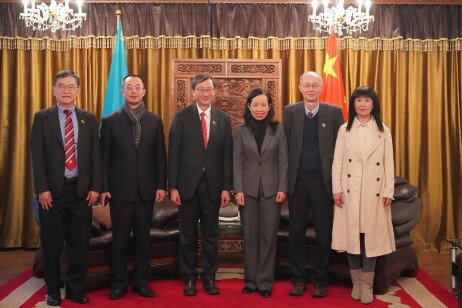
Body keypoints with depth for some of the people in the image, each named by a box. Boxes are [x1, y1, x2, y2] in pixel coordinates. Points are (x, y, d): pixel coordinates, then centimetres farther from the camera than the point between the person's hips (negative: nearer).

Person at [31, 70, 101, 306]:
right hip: (53, 190, -1)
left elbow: (96, 154, 6)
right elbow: (37, 155, -3)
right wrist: (42, 189, -11)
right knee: (52, 244, 8)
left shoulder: (88, 118, 8)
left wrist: (95, 187, -2)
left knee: (79, 244, 7)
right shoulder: (42, 117, 2)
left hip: (81, 190, 2)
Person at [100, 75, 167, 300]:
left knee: (143, 237, 9)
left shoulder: (155, 121, 7)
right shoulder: (110, 121, 2)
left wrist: (161, 185, 0)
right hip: (120, 188, -2)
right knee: (120, 238, 6)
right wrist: (103, 187, -4)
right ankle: (119, 283, 20)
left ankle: (141, 281, 22)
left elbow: (160, 155, 6)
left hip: (146, 189, 2)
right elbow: (104, 157, 1)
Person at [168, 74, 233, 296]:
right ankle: (189, 278, 22)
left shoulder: (223, 119, 5)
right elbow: (174, 153, -3)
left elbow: (227, 155, 4)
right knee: (188, 235, 8)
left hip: (212, 185, 2)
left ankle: (209, 277, 23)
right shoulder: (182, 117, 0)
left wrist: (226, 188, 0)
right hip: (187, 184, -1)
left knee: (211, 235, 10)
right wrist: (173, 186, -7)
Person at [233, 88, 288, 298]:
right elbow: (237, 161, 1)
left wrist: (282, 188, -5)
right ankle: (251, 280, 19)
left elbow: (283, 161, 1)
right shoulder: (241, 131, 4)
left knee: (269, 236, 4)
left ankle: (265, 282, 15)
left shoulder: (278, 129, 2)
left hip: (271, 189, -1)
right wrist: (238, 189, -6)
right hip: (248, 189, 1)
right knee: (250, 235, 7)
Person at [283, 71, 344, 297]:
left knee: (324, 233, 7)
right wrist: (285, 179, -1)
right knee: (296, 232, 9)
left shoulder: (334, 112, 1)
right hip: (297, 181, 1)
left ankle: (319, 279, 22)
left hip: (323, 181, -1)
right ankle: (298, 278, 23)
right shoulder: (290, 112, 5)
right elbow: (285, 146, 4)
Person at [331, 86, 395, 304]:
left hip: (374, 191, 0)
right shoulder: (344, 130, 5)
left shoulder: (383, 131, 7)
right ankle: (356, 281, 16)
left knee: (372, 234, 1)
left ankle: (367, 284, 11)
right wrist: (336, 189, -5)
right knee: (352, 234, 3)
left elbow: (389, 163, 5)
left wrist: (388, 192, -2)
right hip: (350, 190, 0)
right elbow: (337, 161, 2)